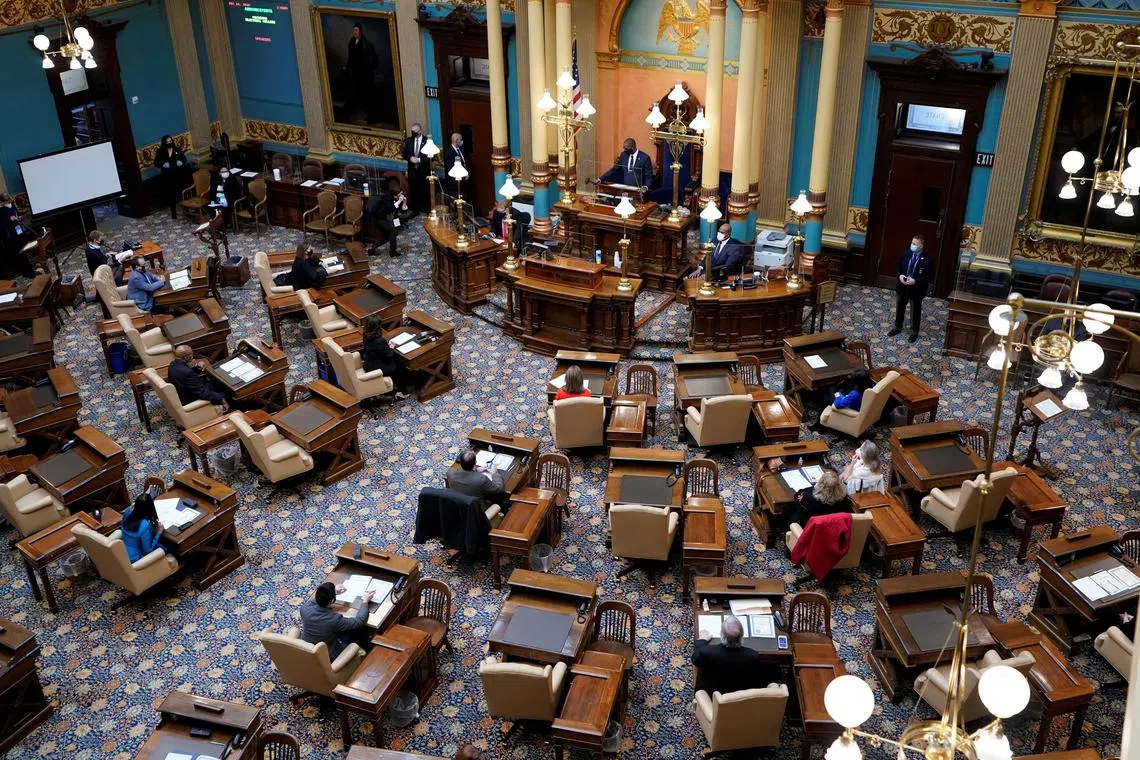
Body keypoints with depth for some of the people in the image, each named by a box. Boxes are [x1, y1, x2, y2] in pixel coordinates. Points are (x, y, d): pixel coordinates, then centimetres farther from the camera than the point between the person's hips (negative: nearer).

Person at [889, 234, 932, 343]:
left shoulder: (927, 260, -18)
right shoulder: (905, 254, -5)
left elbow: (929, 277, -15)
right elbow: (898, 266, 8)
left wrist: (915, 281, -26)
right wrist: (900, 275, -13)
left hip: (916, 290, -4)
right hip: (902, 287, 4)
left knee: (915, 311, 11)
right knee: (899, 308, 20)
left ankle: (914, 332, 28)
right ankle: (898, 327, 40)